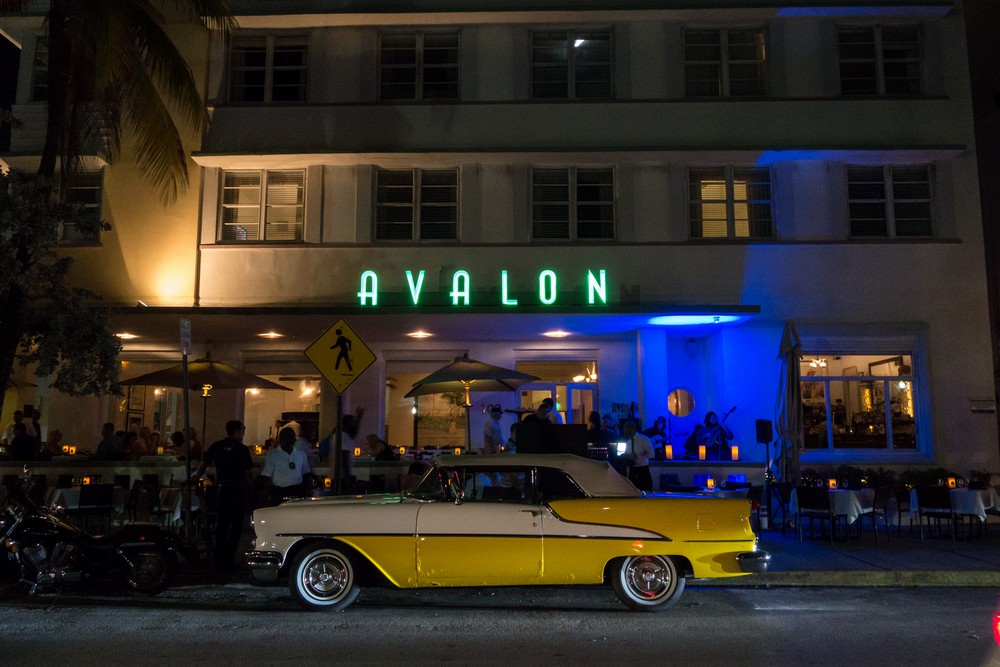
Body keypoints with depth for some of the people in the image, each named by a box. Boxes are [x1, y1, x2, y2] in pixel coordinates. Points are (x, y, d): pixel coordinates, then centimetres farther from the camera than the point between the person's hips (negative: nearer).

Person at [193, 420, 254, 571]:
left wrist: (197, 477, 23)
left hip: (223, 487, 3)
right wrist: (249, 487, 6)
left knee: (222, 522, 13)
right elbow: (247, 472, -5)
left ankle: (219, 559, 17)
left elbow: (204, 464, 8)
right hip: (239, 487, -3)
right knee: (236, 524, 4)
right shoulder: (242, 449, -5)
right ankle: (229, 560, 2)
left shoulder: (217, 446, 3)